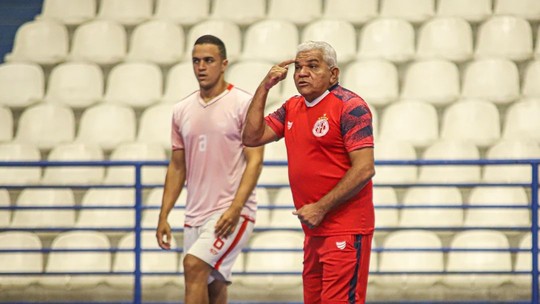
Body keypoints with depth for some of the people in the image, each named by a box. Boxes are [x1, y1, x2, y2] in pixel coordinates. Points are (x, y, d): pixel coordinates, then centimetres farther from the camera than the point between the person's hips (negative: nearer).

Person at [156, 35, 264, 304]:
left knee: (194, 265, -25)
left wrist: (235, 209, -20)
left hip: (232, 213, -6)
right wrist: (164, 216, 10)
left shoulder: (243, 104, -6)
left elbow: (255, 160, -11)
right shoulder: (182, 110, 12)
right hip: (196, 215, 6)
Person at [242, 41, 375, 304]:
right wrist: (264, 88, 5)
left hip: (345, 230, -8)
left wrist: (321, 208, -16)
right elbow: (252, 137, 12)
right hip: (314, 231, 8)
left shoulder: (349, 106, -10)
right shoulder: (292, 108, 16)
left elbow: (364, 169, -16)